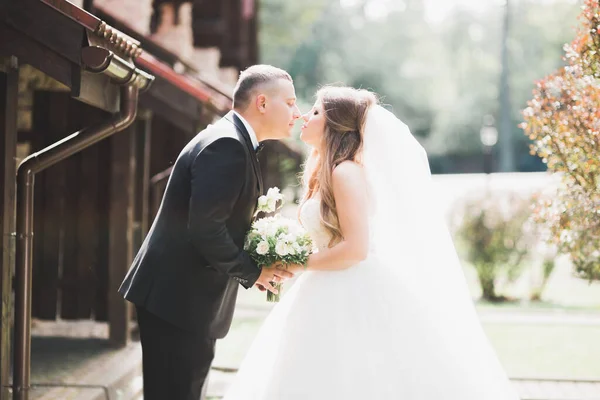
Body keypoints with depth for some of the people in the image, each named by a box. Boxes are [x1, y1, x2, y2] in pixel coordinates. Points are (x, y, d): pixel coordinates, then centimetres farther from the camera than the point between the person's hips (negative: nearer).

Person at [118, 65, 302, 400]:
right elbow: (205, 230, -25)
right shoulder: (227, 145, -17)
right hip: (179, 301, -11)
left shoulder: (232, 141, 16)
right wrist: (252, 272, -13)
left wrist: (252, 268, 7)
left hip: (180, 298, 11)